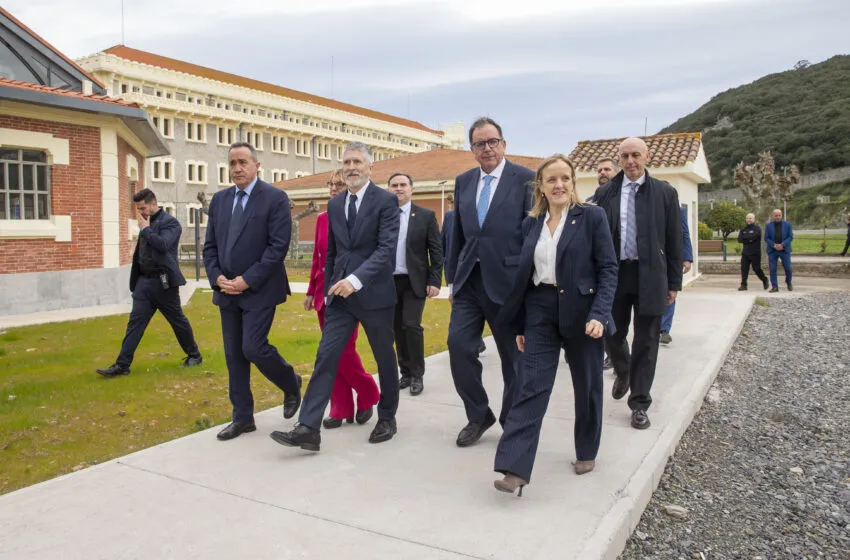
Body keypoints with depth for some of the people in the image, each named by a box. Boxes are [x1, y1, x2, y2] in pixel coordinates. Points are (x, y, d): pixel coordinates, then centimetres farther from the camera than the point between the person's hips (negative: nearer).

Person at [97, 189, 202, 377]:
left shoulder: (170, 222, -9)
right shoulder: (146, 223, 12)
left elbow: (163, 245, -25)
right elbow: (140, 253, 18)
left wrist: (145, 229, -15)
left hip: (163, 282, -6)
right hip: (144, 280, 6)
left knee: (178, 320, 6)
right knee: (135, 322, 2)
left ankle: (194, 355, 24)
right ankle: (122, 365, 2)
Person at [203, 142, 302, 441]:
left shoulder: (275, 198, -7)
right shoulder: (219, 199, 11)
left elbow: (279, 246, -14)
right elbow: (210, 245, 12)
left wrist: (247, 280, -17)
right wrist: (217, 277, -4)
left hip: (259, 290, -6)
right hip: (227, 291, 6)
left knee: (253, 348, -11)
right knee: (234, 355, 8)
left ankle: (291, 384, 18)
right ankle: (242, 417, 19)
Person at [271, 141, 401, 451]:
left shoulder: (386, 201, -7)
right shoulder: (335, 204, 11)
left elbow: (387, 248, -17)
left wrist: (356, 279, -29)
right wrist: (329, 290, 16)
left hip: (374, 292, -4)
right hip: (340, 294, 4)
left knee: (384, 357, 10)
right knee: (326, 355, -5)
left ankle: (387, 417, 29)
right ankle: (308, 428, -6)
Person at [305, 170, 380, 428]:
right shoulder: (322, 219, 10)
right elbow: (317, 258, 14)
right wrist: (311, 291, 12)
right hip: (324, 291, 6)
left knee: (344, 351, -6)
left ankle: (368, 395, 20)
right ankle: (341, 409, 18)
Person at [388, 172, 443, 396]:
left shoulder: (426, 215, 0)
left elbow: (436, 251, -2)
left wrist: (435, 281, -8)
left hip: (414, 281, -3)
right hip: (389, 281, 3)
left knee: (411, 325, -10)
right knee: (398, 328, 8)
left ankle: (417, 375, 5)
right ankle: (405, 373, 20)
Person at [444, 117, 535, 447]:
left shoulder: (525, 179, -4)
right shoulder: (463, 182, 11)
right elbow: (458, 234, 14)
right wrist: (452, 277, 12)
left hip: (508, 281, -4)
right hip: (469, 280, 4)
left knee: (513, 356, 7)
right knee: (458, 345, -4)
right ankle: (478, 416, 18)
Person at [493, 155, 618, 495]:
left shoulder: (592, 217, -3)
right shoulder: (531, 224, 8)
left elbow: (608, 269, -6)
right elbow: (525, 275, 11)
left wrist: (599, 314, -19)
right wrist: (520, 325, 10)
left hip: (581, 311, -2)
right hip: (540, 312, 2)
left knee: (586, 386, 11)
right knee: (530, 386, -6)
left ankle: (586, 452, 33)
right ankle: (515, 468, -8)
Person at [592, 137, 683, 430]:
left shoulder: (665, 193, 3)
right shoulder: (605, 193, 4)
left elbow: (674, 240, 3)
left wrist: (674, 282, 1)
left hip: (650, 275, -1)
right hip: (614, 273, 1)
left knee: (646, 342, 4)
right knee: (612, 334, 8)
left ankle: (640, 404, 16)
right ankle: (623, 373, 41)